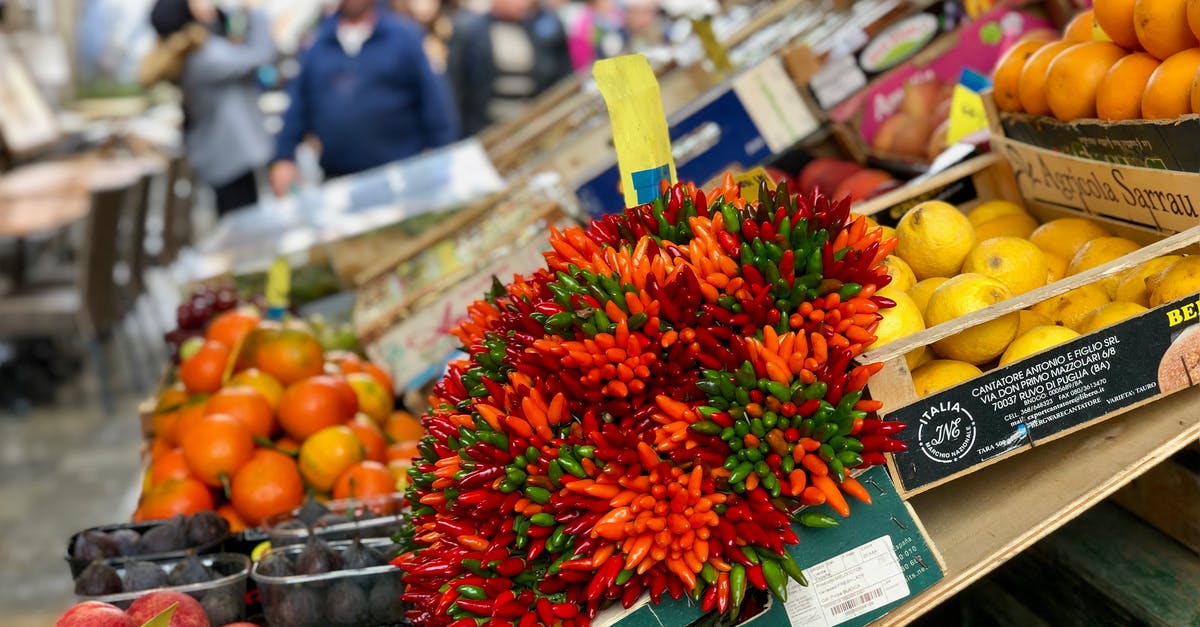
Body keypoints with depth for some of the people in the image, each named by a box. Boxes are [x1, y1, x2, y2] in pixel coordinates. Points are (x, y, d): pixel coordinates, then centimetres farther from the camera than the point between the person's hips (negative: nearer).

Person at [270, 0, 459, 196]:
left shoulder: (404, 36, 0)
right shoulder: (317, 42, 9)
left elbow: (433, 103, -1)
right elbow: (297, 105, 12)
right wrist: (284, 158, 6)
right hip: (336, 178, 2)